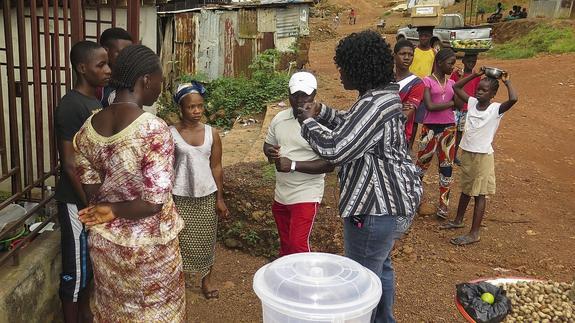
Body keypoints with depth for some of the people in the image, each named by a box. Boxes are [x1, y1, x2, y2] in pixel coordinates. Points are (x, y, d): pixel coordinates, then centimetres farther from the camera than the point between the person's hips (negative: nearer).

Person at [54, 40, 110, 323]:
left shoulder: (95, 102, 8)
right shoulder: (70, 106, -19)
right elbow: (69, 164, -20)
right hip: (77, 201, -9)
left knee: (91, 260, 21)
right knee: (76, 267, 5)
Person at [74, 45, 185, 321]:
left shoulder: (88, 128, -5)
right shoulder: (154, 129, -24)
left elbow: (92, 192, 0)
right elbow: (154, 202, -25)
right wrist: (114, 209, -12)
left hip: (104, 241, 6)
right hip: (149, 244, -5)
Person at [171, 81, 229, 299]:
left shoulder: (212, 133, 0)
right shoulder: (171, 133, -7)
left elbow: (216, 167, 4)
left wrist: (220, 198, 2)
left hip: (207, 195, 2)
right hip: (180, 196, -2)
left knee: (206, 239, 12)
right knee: (181, 239, 5)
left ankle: (206, 280, 29)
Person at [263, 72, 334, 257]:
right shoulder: (279, 119, 3)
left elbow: (329, 164, -19)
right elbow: (268, 144, 17)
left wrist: (293, 165, -25)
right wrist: (270, 152, -8)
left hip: (306, 196, -6)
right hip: (281, 195, 6)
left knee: (298, 245, -10)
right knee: (285, 245, 20)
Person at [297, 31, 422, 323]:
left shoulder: (375, 104, -26)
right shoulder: (382, 94, 8)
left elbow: (336, 150, -28)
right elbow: (352, 125, 22)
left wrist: (309, 122, -12)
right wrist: (321, 112, 9)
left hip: (377, 208, -11)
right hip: (392, 201, 11)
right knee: (380, 266, 28)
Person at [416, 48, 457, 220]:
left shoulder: (451, 82, 11)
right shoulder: (427, 81, -5)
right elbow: (429, 106, -17)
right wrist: (450, 103, -12)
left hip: (449, 128, 5)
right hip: (430, 127, -5)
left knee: (446, 165, 6)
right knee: (422, 163, 4)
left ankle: (443, 204, 15)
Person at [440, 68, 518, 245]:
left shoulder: (496, 109, -14)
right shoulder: (472, 102, 1)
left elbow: (513, 99, -33)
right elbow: (456, 87, 8)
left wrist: (507, 82, -18)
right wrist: (475, 75, 2)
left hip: (483, 155, -6)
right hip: (466, 152, 6)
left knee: (479, 194, 1)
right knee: (465, 189, 22)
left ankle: (474, 233, 6)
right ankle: (458, 220, 38)